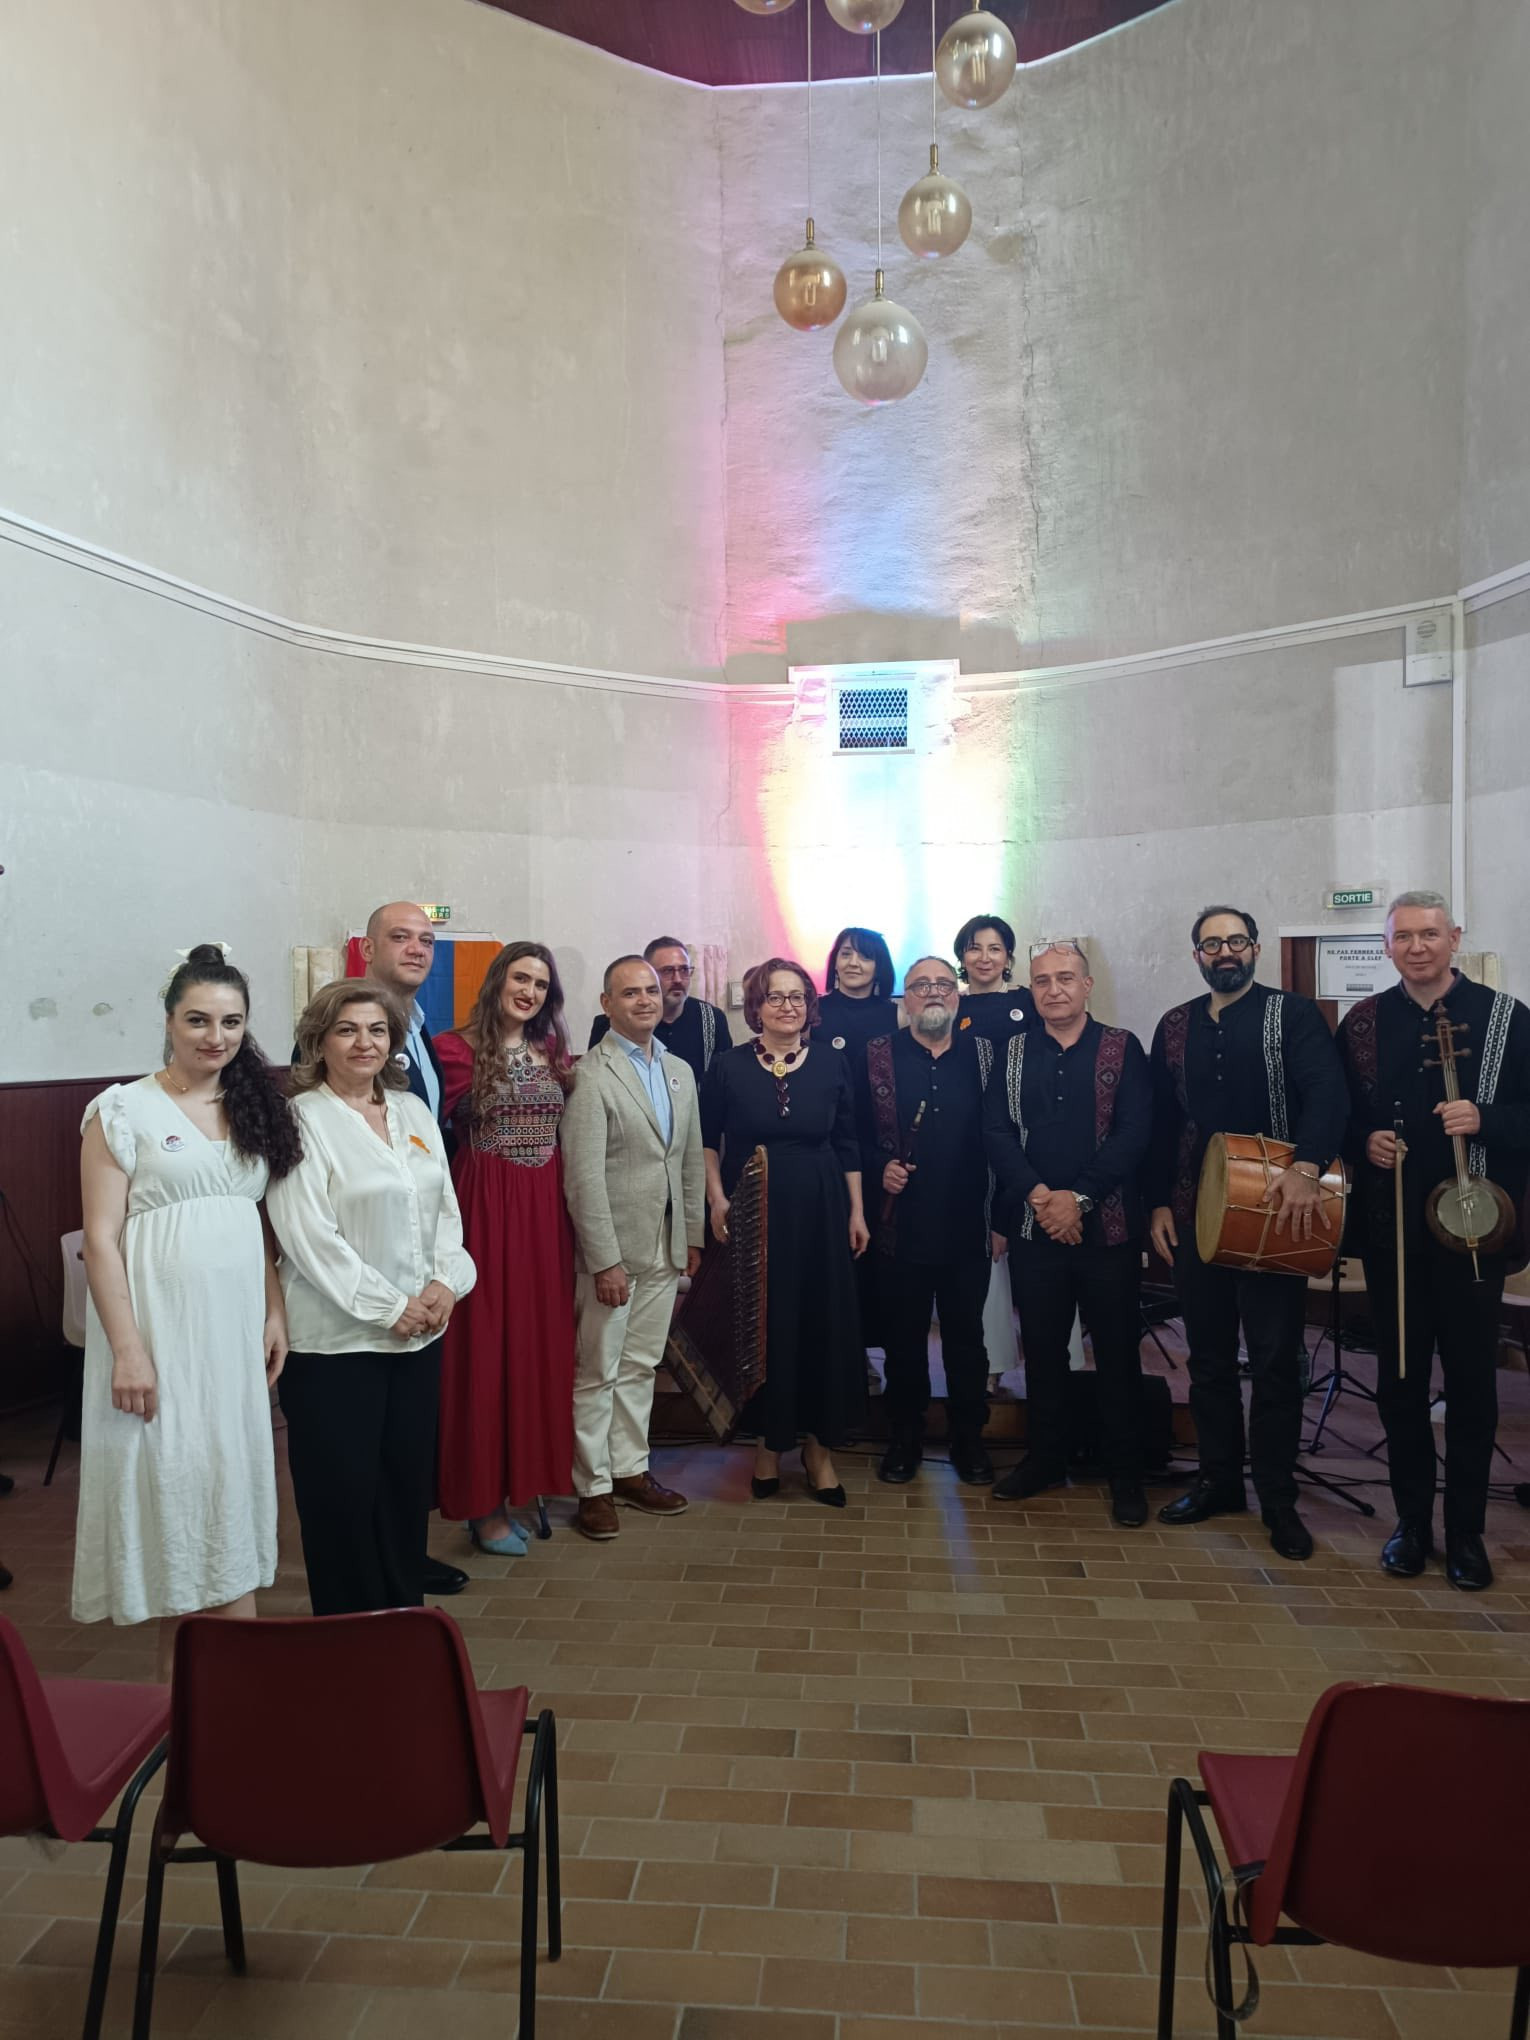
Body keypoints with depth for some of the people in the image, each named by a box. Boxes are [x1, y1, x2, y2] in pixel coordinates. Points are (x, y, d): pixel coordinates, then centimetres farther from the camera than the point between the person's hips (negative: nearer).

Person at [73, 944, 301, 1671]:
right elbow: (101, 1237, -10)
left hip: (236, 1328, 5)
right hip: (160, 1327, -5)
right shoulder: (123, 1110, -6)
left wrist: (275, 1313, 3)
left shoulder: (254, 1111, 10)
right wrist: (126, 1348, -15)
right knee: (167, 1481, 4)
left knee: (233, 1479, 11)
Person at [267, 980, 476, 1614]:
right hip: (335, 1340, -6)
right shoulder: (302, 1120, -9)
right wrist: (388, 1306, -15)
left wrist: (446, 1281, -6)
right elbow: (306, 1234, -15)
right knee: (344, 1493, 4)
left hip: (420, 1333, 6)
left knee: (408, 1483, 14)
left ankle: (405, 1616, 29)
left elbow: (445, 1208, 11)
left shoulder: (413, 1112, 10)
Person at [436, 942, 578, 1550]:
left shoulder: (556, 1052, 11)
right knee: (485, 1346, 1)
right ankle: (483, 1503, 13)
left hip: (546, 1210, 6)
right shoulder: (459, 1050, -6)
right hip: (486, 1209, -5)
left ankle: (521, 1482, 26)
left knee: (539, 1342, 11)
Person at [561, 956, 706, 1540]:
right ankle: (593, 1487, 18)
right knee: (598, 1372, 5)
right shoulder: (591, 1076, -12)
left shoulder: (680, 1072, 10)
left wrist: (694, 1237, 11)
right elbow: (583, 1178, -16)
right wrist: (605, 1260, -17)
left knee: (641, 1365, 16)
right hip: (612, 1249, -6)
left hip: (667, 1247, 6)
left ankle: (631, 1471, 29)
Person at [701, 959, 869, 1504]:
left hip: (819, 1213, 1)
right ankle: (770, 1440, 22)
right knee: (762, 1326, 5)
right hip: (751, 1212, -1)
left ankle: (819, 1446, 18)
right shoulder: (729, 1065, -1)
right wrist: (717, 1199, -6)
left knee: (824, 1325, 4)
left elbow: (847, 1144, 6)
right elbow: (708, 1139, 6)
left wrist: (857, 1212, 3)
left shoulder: (831, 1064, 2)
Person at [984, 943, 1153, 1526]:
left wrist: (1079, 1197, -16)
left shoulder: (1122, 1048, 1)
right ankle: (1044, 1457, 27)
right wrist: (1037, 1194, -14)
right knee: (1041, 1346, 12)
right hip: (1034, 1225, 2)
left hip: (1108, 1225, -2)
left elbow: (1134, 1132, -8)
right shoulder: (1013, 1052, 8)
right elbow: (996, 1130, 0)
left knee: (1117, 1350, 5)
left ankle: (1125, 1473, 19)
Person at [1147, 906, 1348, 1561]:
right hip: (1195, 1214, 4)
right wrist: (1158, 1203, 5)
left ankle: (1278, 1499, 16)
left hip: (1276, 1212, -4)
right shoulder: (1175, 1027, 10)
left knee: (1275, 1359, 3)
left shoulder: (1294, 1015, -2)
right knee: (1208, 1354, 12)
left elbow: (1327, 1094, -15)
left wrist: (1306, 1168, -30)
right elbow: (1160, 1121, 11)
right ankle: (1218, 1479, 26)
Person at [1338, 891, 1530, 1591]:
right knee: (1399, 1377, 9)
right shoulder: (1362, 1023, 7)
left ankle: (1466, 1531, 21)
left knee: (1471, 1377, 7)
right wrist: (1363, 1140, -8)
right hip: (1391, 1228, 2)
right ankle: (1412, 1520, 24)